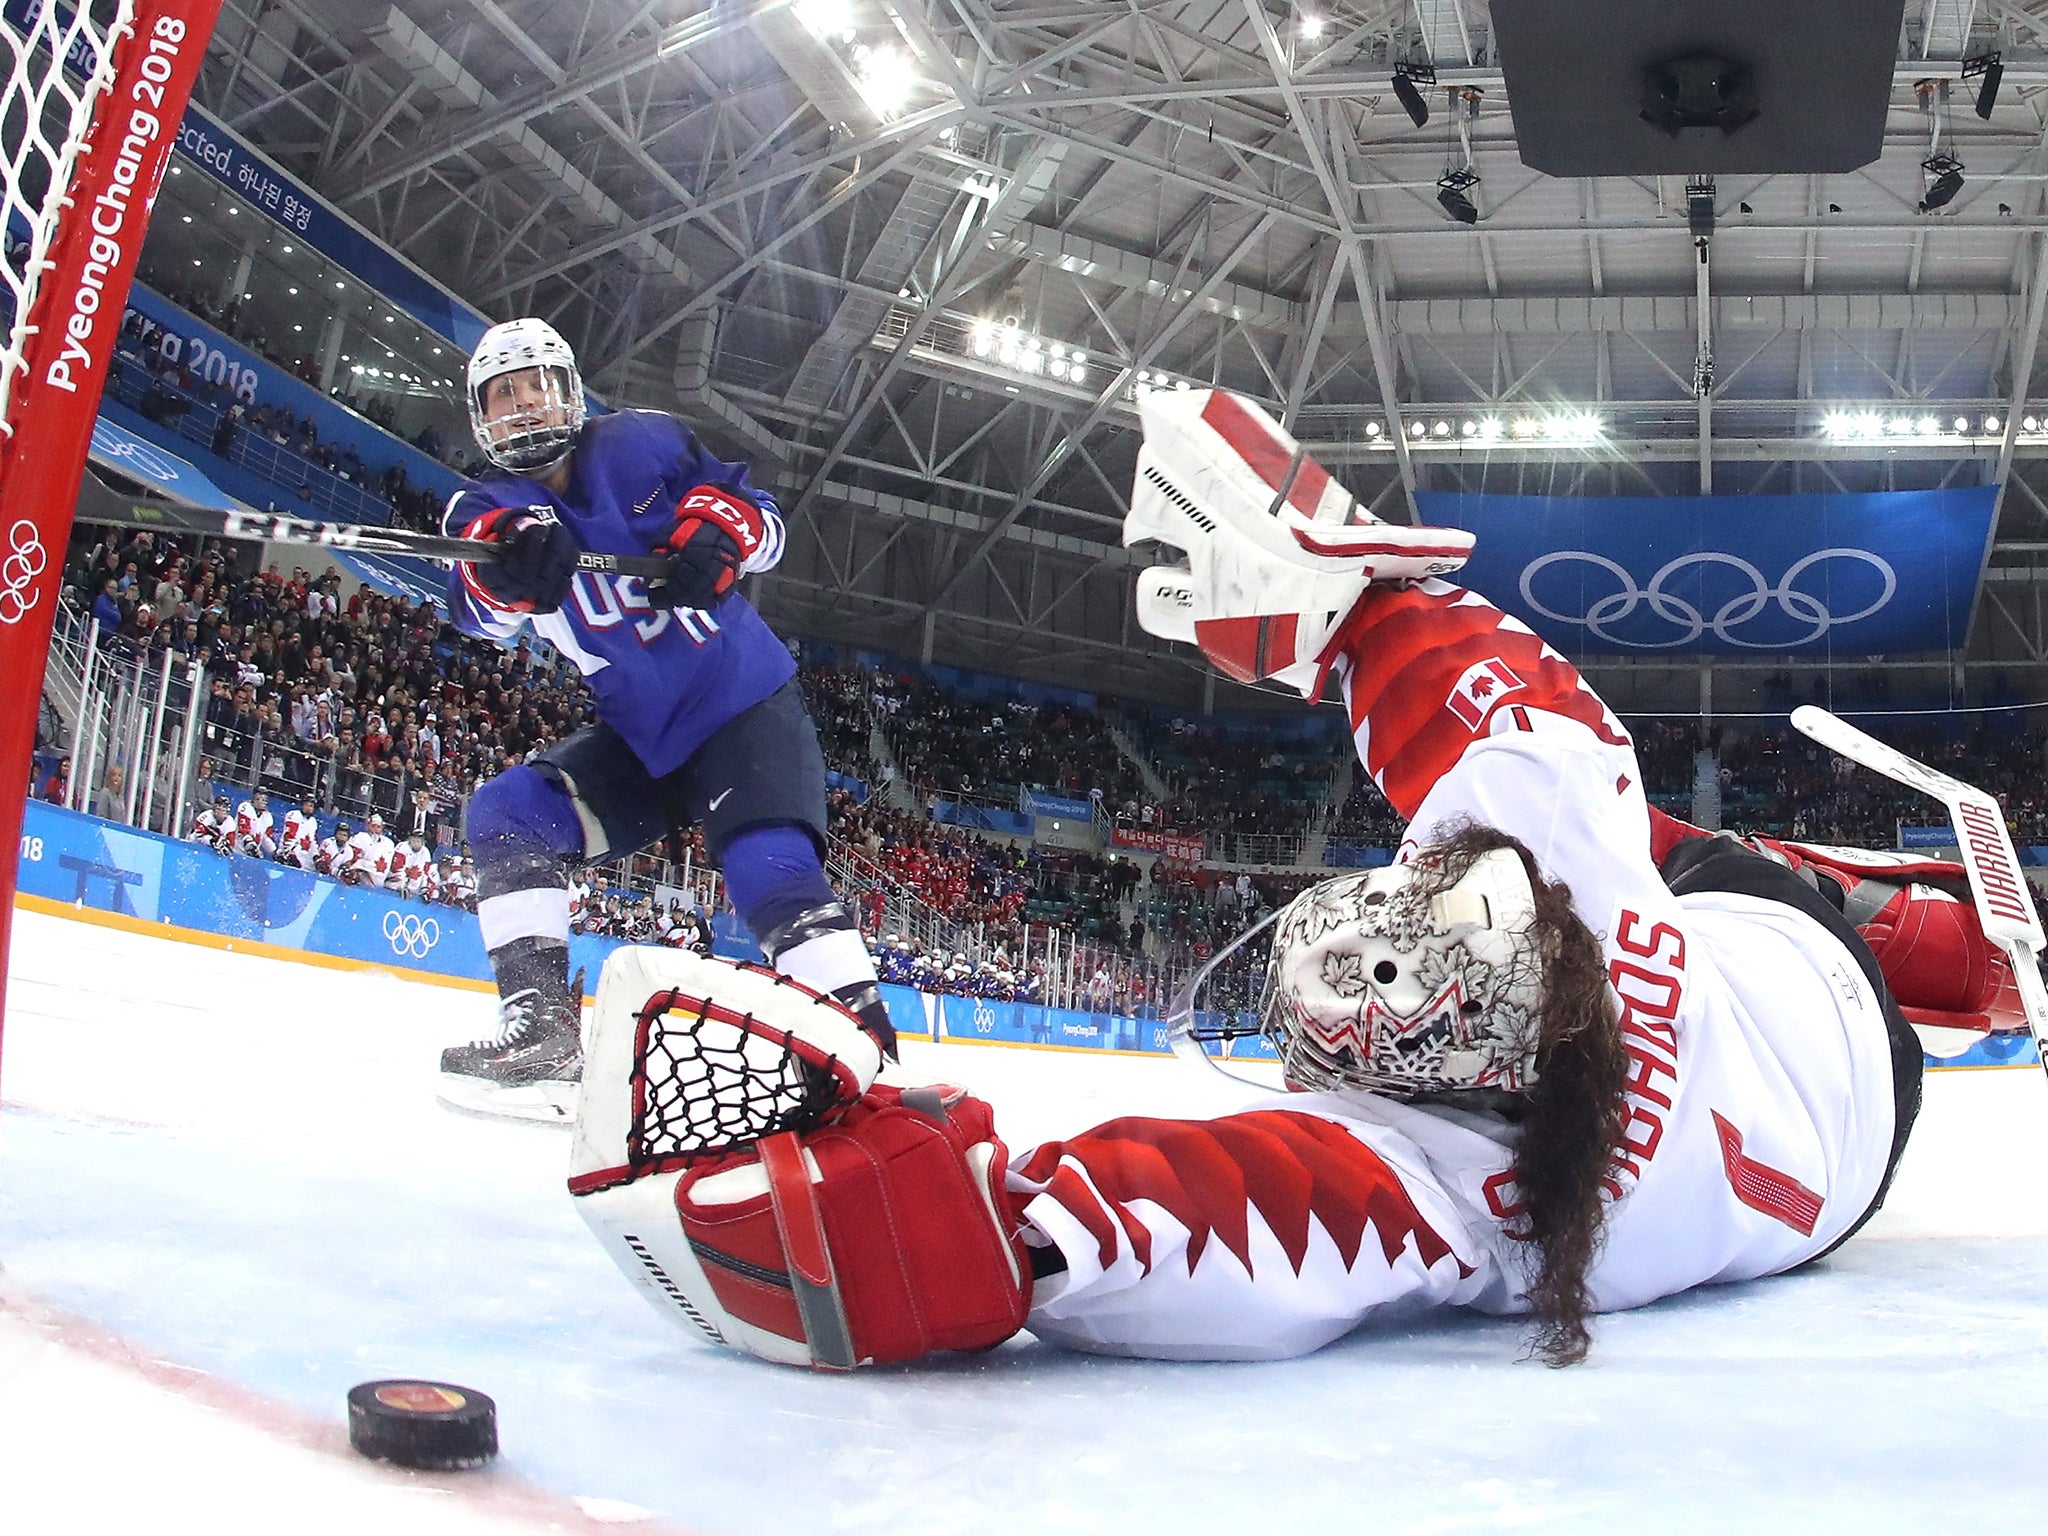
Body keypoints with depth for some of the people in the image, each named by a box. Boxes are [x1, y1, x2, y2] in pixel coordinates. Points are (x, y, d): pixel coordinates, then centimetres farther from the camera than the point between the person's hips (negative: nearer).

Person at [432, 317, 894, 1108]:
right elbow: (479, 606, -23)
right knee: (505, 814, -9)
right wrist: (510, 555, -47)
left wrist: (714, 533, -26)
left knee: (772, 872, -26)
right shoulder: (488, 509, 1)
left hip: (745, 708, -5)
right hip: (639, 735, 5)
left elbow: (758, 517, -1)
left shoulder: (640, 444, -5)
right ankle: (540, 1027, -8)